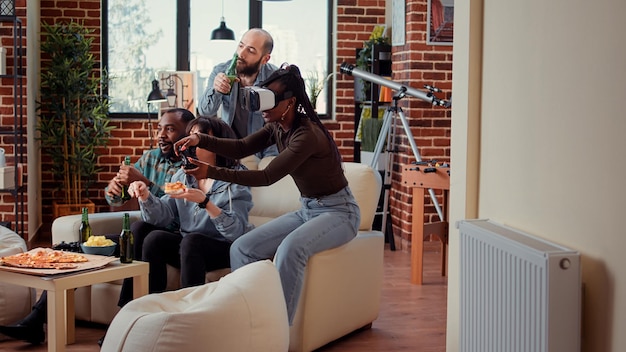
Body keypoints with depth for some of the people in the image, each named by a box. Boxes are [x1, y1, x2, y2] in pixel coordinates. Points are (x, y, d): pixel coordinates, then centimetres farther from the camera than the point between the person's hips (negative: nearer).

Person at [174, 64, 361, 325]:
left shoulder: (308, 136, -26)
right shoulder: (277, 127, 1)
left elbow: (267, 177, -26)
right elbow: (241, 148, 1)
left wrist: (211, 172, -28)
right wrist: (201, 140, -16)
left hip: (338, 212, -9)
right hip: (307, 209, 9)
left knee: (290, 248, -38)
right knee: (242, 249, -7)